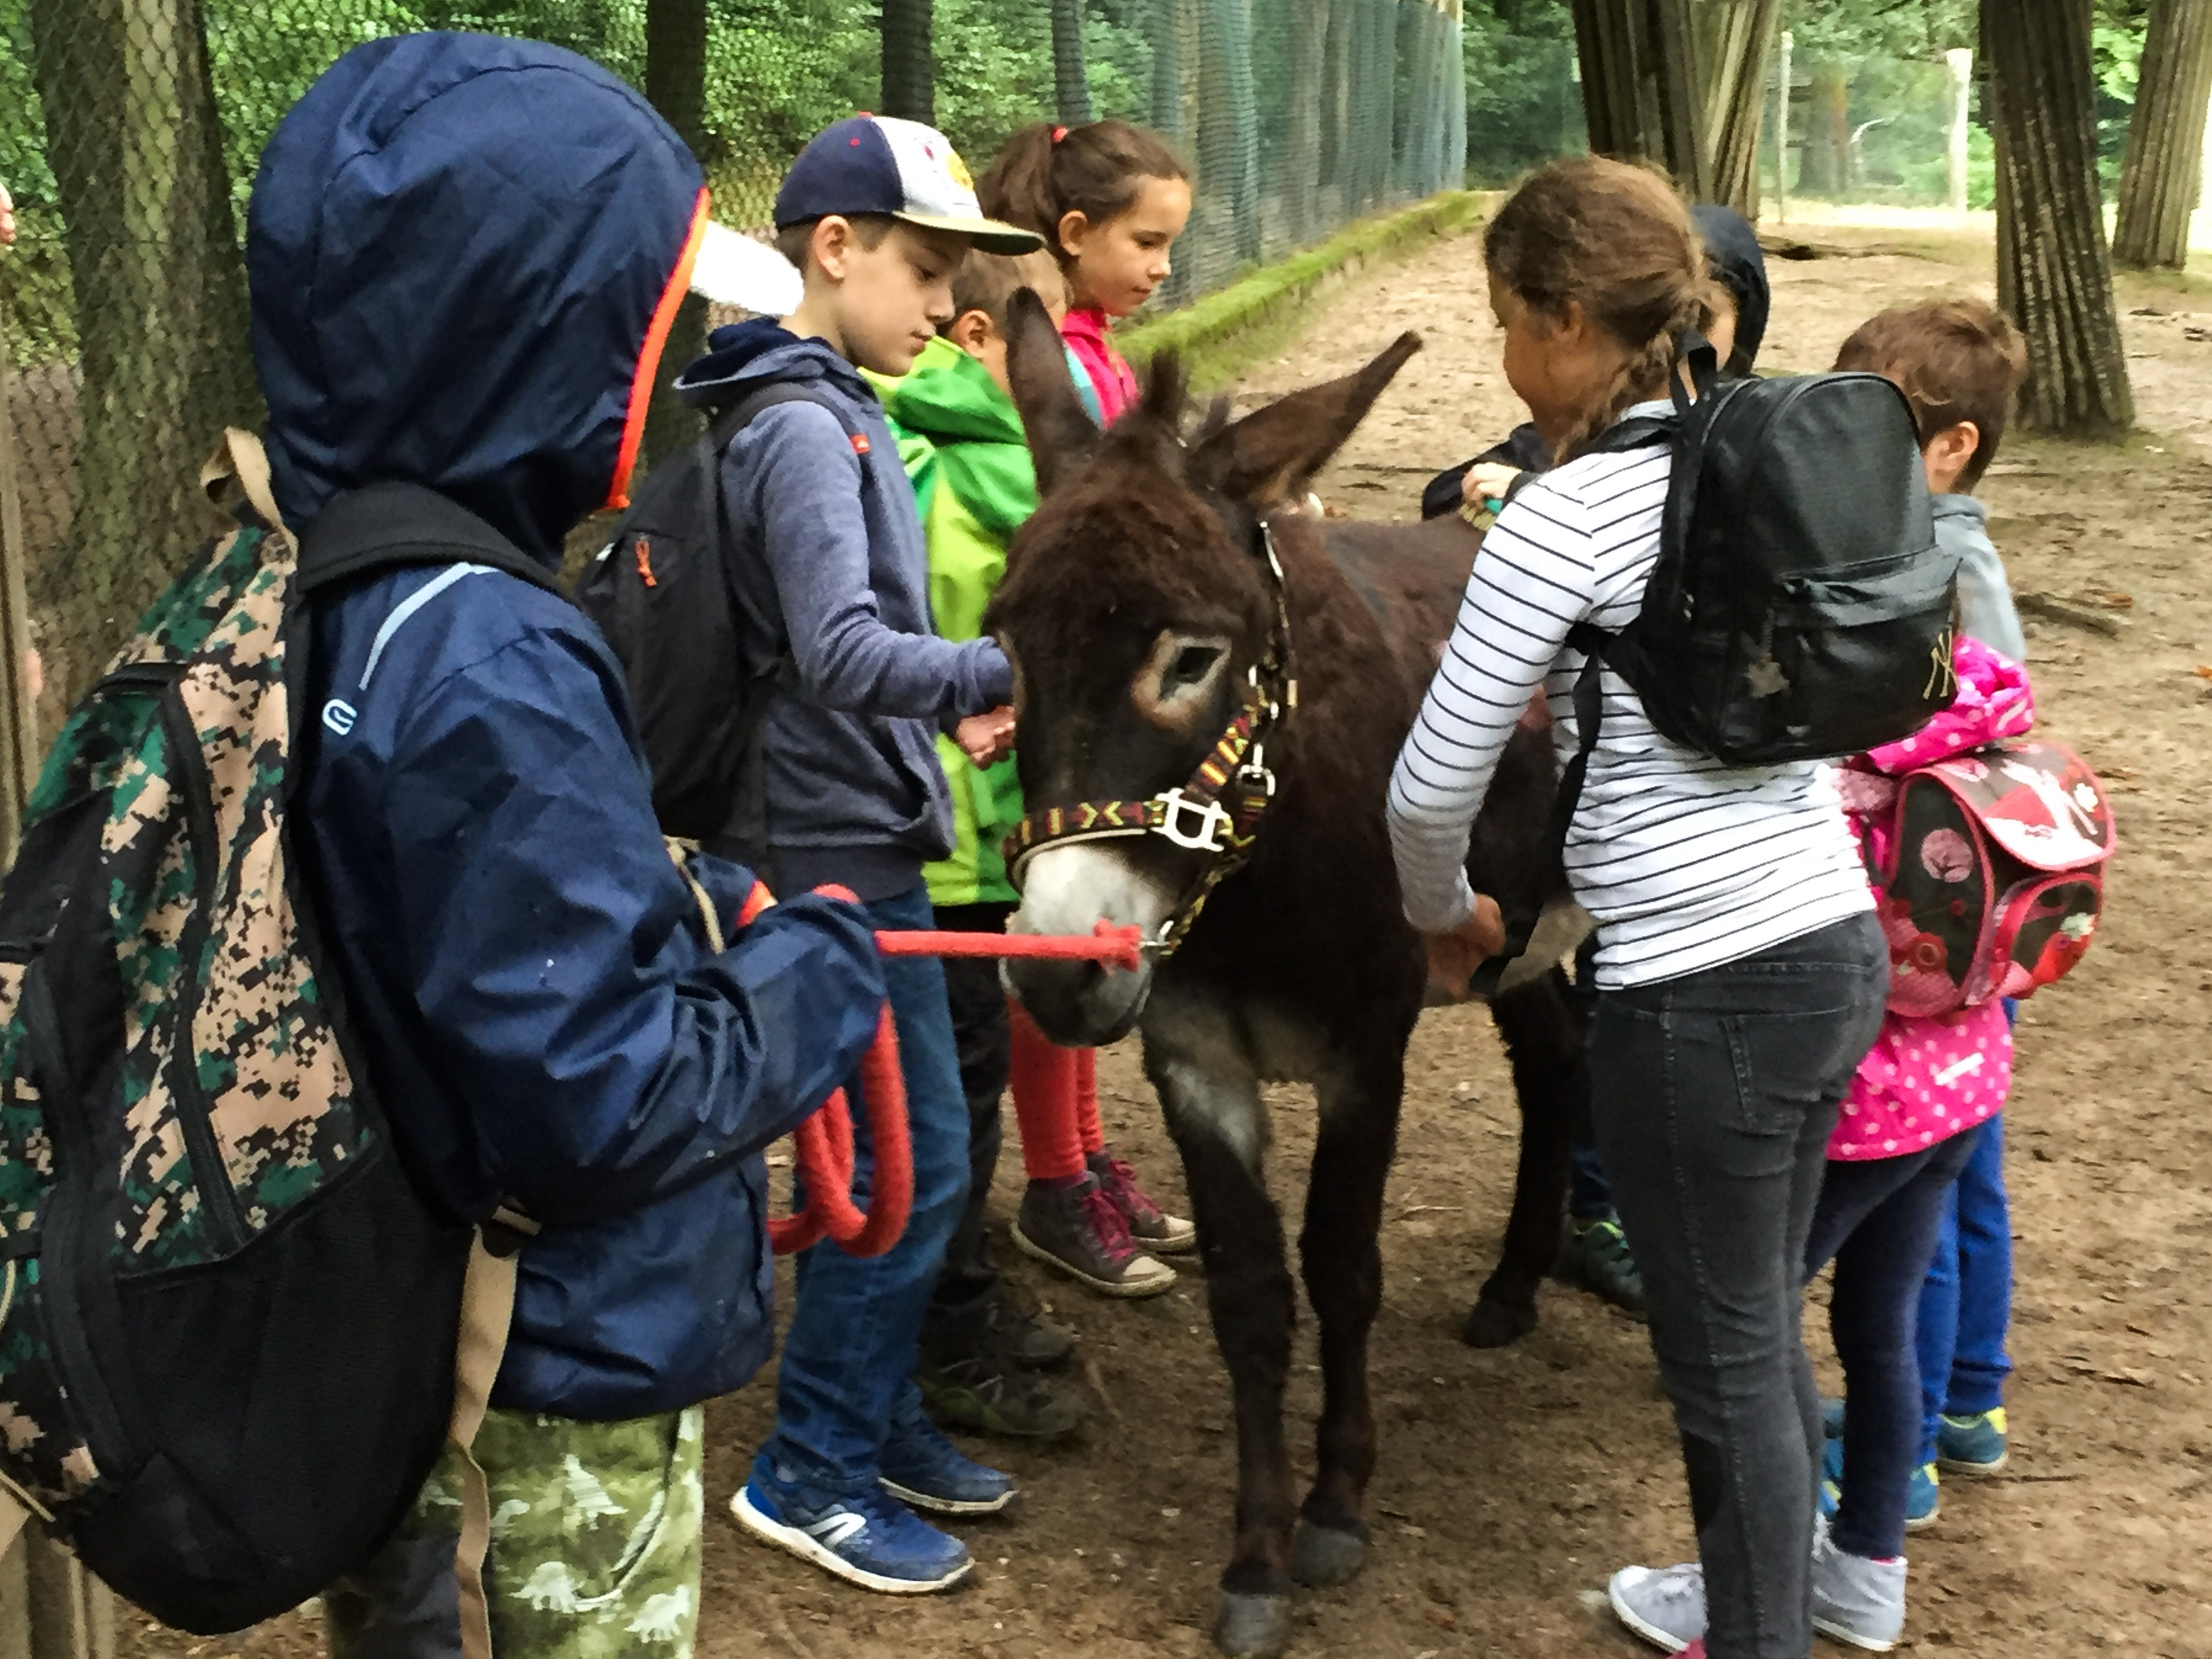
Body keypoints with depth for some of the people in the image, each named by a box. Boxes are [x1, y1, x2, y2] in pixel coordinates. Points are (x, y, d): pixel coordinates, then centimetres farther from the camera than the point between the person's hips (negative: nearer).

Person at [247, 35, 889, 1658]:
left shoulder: (310, 595, -2)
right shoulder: (488, 665, -29)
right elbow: (601, 1093, -29)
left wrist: (692, 901, 7)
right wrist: (816, 971, -13)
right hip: (574, 1343, -8)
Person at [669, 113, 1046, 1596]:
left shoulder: (833, 410, 12)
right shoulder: (804, 429, -18)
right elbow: (841, 653, -30)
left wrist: (953, 703, 8)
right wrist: (1007, 671, -36)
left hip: (860, 828, 10)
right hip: (843, 847, -10)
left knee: (918, 1150, 16)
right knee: (913, 1160, -3)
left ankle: (879, 1418, 30)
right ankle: (811, 1473, 10)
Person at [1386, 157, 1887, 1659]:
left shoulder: (1564, 517, -14)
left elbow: (1435, 785, -11)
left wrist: (1445, 912, 9)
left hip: (1703, 990, -8)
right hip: (1840, 943, 8)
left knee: (1724, 1362, 9)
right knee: (1766, 1327, 23)